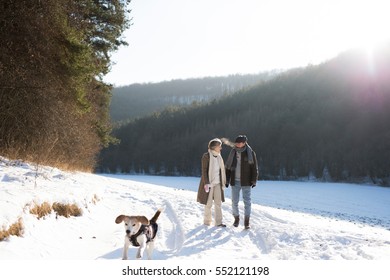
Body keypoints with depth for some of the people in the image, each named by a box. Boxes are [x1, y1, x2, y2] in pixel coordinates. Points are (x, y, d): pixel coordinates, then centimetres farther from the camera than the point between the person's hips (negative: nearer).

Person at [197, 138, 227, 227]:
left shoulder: (218, 156, 9)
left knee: (218, 203, 3)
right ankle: (207, 221, 18)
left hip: (217, 183, 6)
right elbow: (204, 170, -13)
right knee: (208, 203, 3)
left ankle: (218, 222, 7)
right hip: (209, 183, -6)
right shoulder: (206, 156, -11)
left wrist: (223, 182, 13)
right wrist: (206, 183, -18)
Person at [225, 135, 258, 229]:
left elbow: (254, 168, -2)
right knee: (234, 201, 6)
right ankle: (236, 218, 24)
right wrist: (227, 180, 6)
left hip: (246, 182, -3)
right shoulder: (233, 153, 5)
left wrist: (254, 181, -8)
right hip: (235, 182, 3)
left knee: (247, 201, -2)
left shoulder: (250, 153, -3)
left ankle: (246, 221, 7)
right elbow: (228, 167, 10)